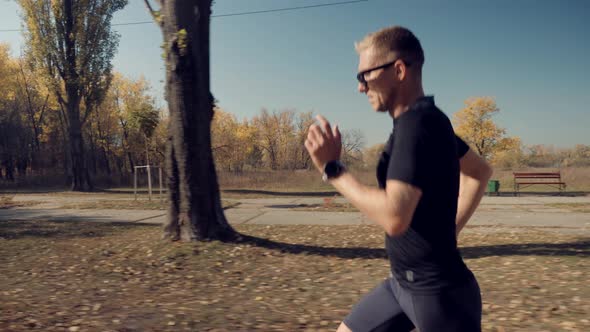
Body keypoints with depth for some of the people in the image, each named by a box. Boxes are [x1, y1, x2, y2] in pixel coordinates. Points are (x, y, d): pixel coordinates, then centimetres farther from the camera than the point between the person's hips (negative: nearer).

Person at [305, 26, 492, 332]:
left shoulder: (417, 124, -23)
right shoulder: (427, 120, 7)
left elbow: (394, 218, -33)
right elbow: (481, 172, 20)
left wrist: (332, 168, -23)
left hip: (436, 291, -10)